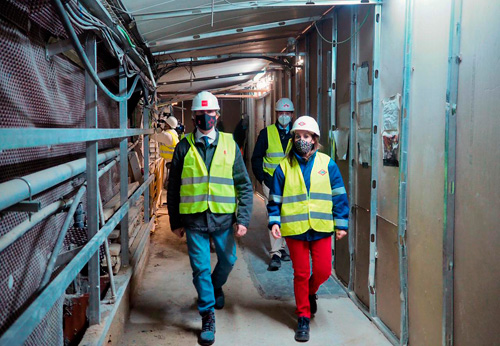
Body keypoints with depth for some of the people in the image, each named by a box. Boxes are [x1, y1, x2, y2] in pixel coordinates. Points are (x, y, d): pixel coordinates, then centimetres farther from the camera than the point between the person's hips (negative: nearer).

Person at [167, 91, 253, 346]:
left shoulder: (229, 144, 2)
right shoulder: (184, 147, 1)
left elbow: (244, 184, 3)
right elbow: (173, 188, 7)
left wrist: (243, 219, -5)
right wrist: (175, 222, 6)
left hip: (223, 217, 1)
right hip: (194, 219, -1)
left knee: (228, 260, 16)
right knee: (200, 268, 3)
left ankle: (216, 287, 49)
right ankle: (208, 318, 19)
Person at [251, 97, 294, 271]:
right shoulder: (267, 133, 1)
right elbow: (256, 158, 4)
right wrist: (261, 178, -5)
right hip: (271, 182, -2)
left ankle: (281, 248, 26)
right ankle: (275, 254, -4)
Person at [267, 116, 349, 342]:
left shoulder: (327, 164, 2)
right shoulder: (284, 167, 2)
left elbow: (338, 195, 5)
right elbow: (275, 199, 6)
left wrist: (341, 223, 2)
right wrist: (274, 222, -5)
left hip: (321, 228, 1)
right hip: (294, 229, 0)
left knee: (323, 271, 1)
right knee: (300, 274, 6)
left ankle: (311, 292, 37)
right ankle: (303, 318, 21)